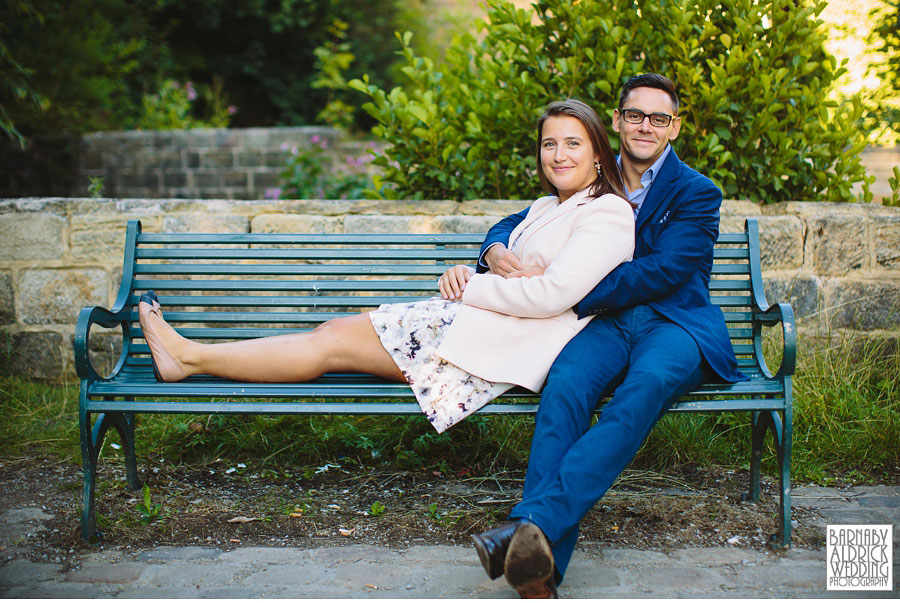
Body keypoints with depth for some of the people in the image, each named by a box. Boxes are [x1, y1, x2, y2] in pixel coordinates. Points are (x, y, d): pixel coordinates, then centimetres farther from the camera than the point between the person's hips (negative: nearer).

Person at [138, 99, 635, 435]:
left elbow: (553, 294, -20)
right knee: (336, 329, -3)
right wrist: (471, 273, -4)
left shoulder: (608, 214, -7)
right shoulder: (547, 207, 22)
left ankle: (190, 356, 0)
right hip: (479, 325, 8)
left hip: (516, 344, -8)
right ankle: (188, 356, -1)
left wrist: (468, 286, -10)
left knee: (335, 340, -8)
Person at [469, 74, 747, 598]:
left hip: (674, 324, -2)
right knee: (565, 384, -32)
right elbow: (514, 223, 24)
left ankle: (536, 521, -49)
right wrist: (497, 251, -4)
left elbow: (663, 271, -10)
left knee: (644, 386, -38)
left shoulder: (697, 193, 6)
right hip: (607, 323, 3)